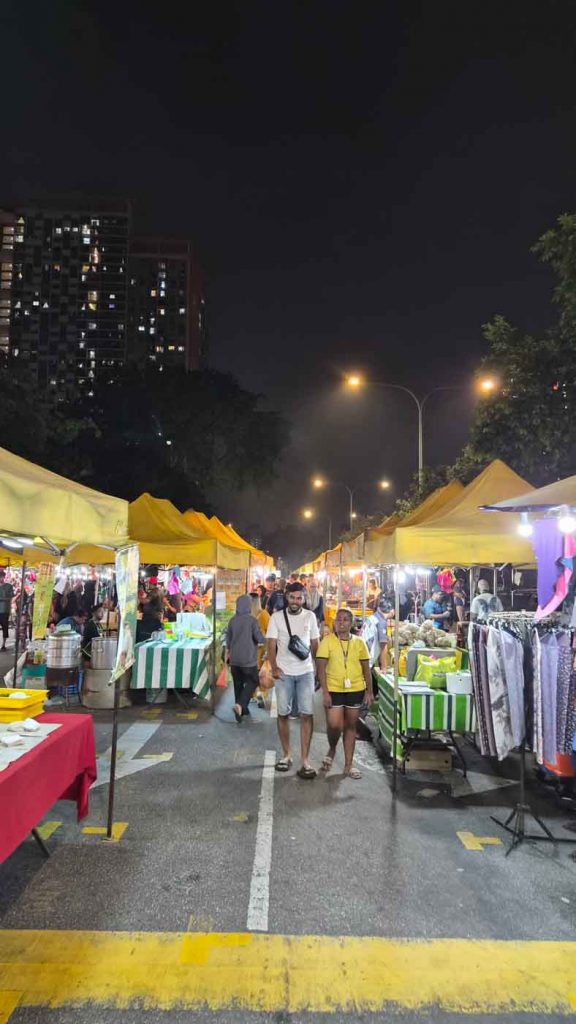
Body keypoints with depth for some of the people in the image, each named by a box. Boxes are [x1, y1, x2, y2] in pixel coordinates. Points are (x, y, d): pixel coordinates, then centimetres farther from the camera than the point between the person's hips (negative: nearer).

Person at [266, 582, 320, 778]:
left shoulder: (310, 616, 4)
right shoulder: (276, 617, -1)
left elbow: (315, 643, 12)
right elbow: (271, 644, -4)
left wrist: (317, 665, 10)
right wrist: (274, 667, -14)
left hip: (306, 672, 1)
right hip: (284, 672, -1)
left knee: (307, 714, -4)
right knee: (283, 713, 7)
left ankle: (304, 760, 2)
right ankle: (286, 755, 23)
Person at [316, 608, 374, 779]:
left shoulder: (359, 642, 4)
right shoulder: (327, 641, -4)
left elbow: (366, 668, 9)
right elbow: (321, 668, -6)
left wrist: (369, 691, 4)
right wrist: (325, 692, -13)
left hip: (356, 690, 3)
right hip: (334, 690, -3)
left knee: (350, 726, 10)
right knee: (334, 725, -9)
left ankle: (349, 765, 21)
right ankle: (332, 749, 23)